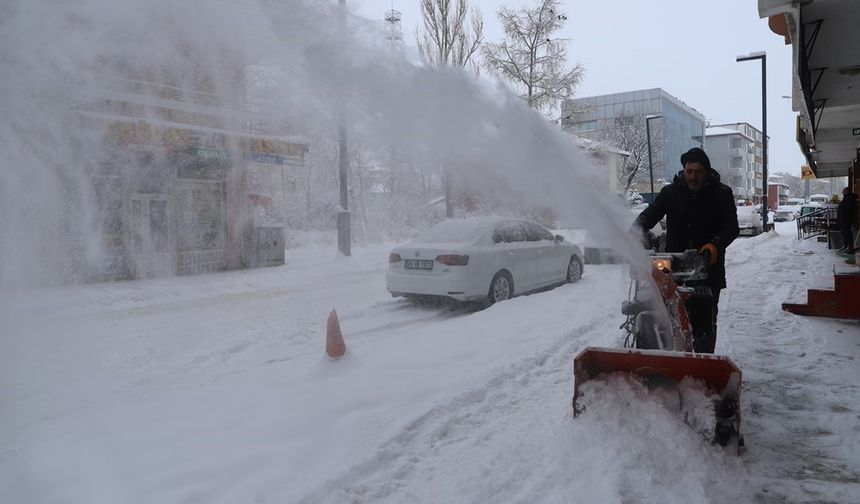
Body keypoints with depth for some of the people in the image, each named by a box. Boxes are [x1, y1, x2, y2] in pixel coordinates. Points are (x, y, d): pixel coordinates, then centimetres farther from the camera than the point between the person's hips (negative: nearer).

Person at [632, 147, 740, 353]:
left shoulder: (721, 194, 5)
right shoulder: (671, 192, 8)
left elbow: (732, 228, -1)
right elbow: (650, 214, -4)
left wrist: (715, 245, -21)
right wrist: (636, 231, -26)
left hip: (709, 268, -1)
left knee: (705, 323, 1)